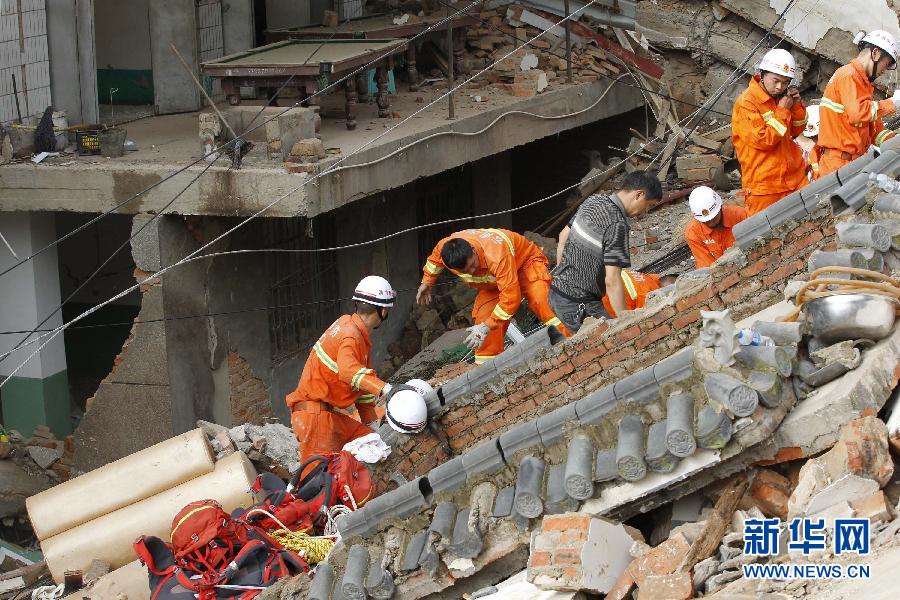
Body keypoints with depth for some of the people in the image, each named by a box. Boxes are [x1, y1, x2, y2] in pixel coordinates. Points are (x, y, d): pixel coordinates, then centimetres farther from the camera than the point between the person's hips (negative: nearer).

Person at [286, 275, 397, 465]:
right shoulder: (351, 335, -16)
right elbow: (348, 370, -37)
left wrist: (371, 422, 17)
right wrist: (384, 389, -48)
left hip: (331, 414, 10)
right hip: (314, 412, -10)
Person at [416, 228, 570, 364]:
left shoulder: (496, 256, -46)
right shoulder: (444, 248, -27)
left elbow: (511, 297, -43)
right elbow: (434, 259, 3)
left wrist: (487, 327, -40)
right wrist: (426, 283, 16)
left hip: (525, 262, -6)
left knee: (539, 302, -33)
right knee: (483, 316, -11)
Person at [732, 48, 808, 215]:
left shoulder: (781, 97, 10)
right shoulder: (745, 103, -13)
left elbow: (796, 131, 17)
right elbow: (763, 140, -19)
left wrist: (797, 106, 0)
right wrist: (782, 111, -13)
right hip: (763, 184, -7)